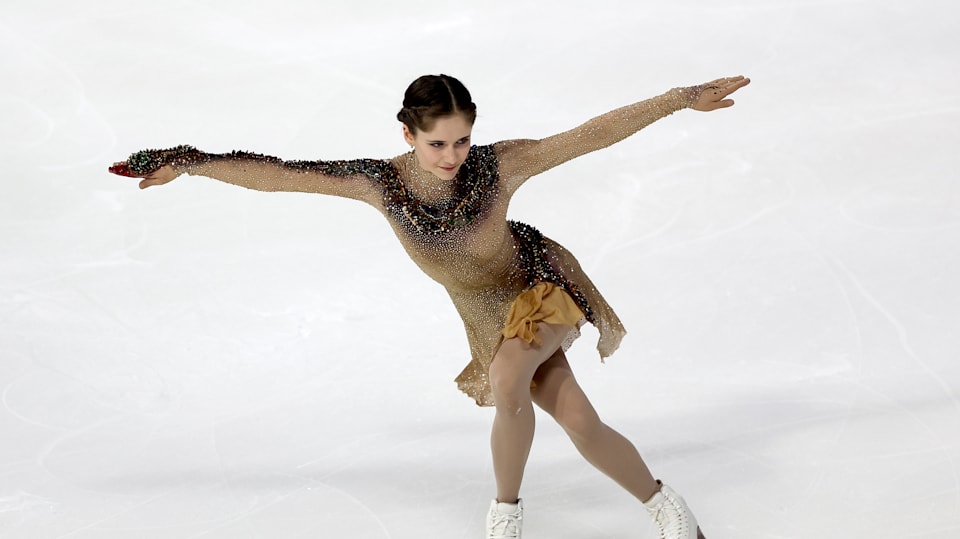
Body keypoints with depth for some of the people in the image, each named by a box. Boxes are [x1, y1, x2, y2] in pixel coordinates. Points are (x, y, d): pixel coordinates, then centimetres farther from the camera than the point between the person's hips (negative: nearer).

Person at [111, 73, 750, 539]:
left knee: (507, 384, -31)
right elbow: (274, 173, -20)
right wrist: (189, 161, -23)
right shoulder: (382, 182, -22)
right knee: (582, 426, -4)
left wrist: (682, 98, -20)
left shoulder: (499, 164, -28)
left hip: (540, 284, -3)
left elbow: (595, 133, -23)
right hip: (490, 314, 3)